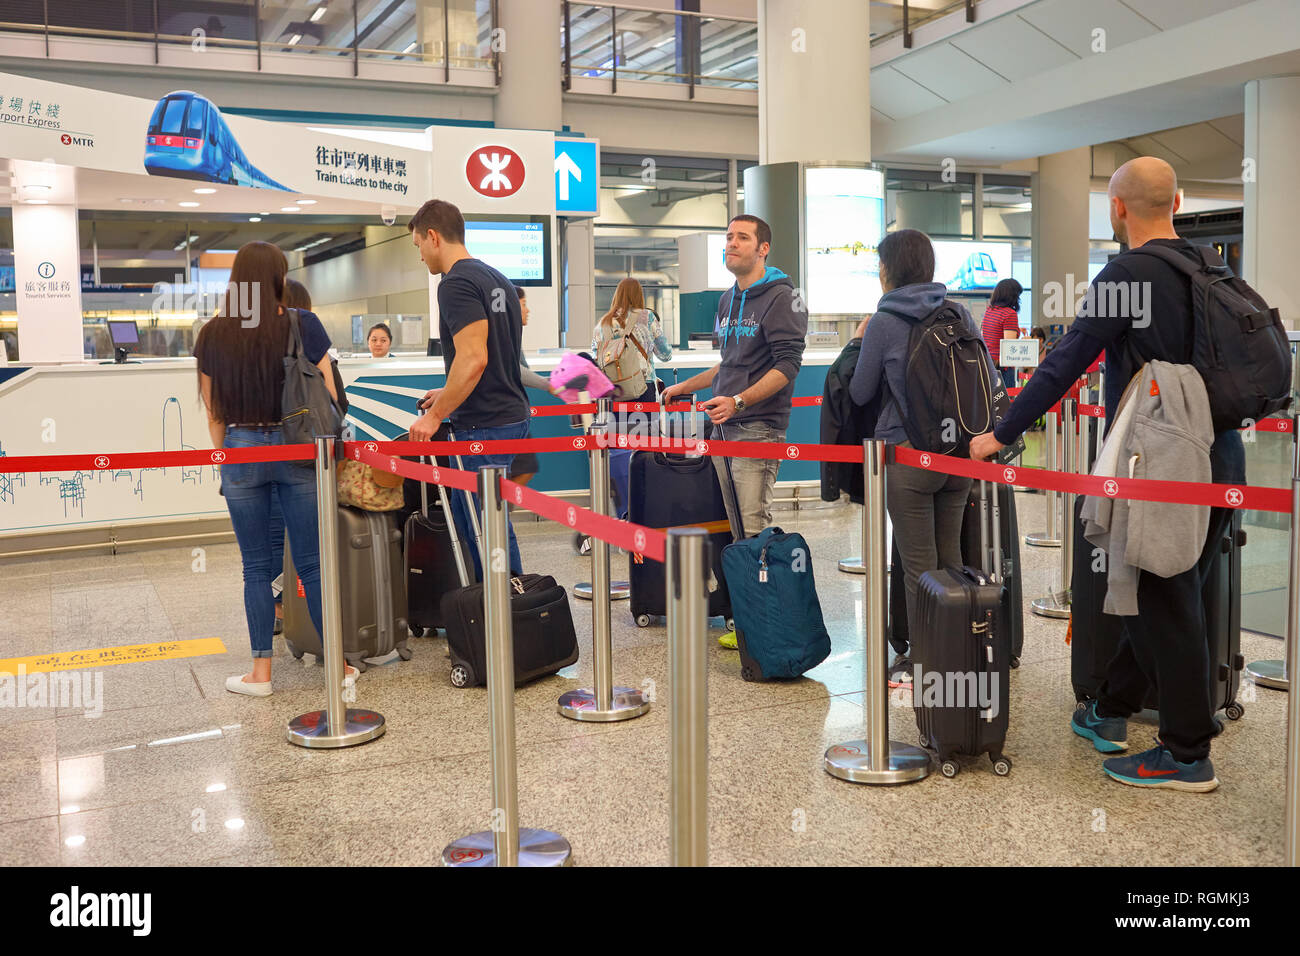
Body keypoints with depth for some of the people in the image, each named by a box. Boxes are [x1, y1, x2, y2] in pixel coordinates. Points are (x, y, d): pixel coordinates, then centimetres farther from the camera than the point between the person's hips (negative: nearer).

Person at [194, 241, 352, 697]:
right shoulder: (303, 325, -4)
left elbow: (213, 411, 6)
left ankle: (260, 672, 13)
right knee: (312, 563, 6)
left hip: (241, 452, 1)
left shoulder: (212, 334, 2)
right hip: (299, 449, -1)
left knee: (256, 567, 9)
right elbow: (327, 395, -3)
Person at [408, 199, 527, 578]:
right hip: (512, 415, 10)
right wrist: (448, 396, 27)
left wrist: (435, 415, -16)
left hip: (483, 425, -10)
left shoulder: (456, 284, -14)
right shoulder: (497, 280, 16)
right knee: (463, 515, 18)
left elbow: (473, 359, -24)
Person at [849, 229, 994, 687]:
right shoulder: (958, 314, 4)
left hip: (908, 456, -5)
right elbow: (989, 378, 10)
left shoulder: (884, 323, -9)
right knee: (950, 556, 14)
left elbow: (860, 393, -1)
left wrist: (860, 345, 14)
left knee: (918, 563, 2)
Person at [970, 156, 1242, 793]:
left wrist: (1001, 434, -10)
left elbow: (1065, 364, -16)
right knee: (1159, 593, 16)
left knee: (1164, 604, 1)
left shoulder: (1128, 274, -13)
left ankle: (1187, 755, 10)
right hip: (1221, 458, 8)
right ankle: (1110, 712, 31)